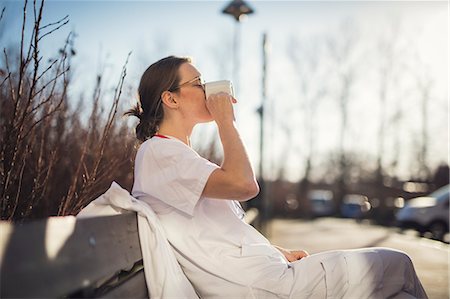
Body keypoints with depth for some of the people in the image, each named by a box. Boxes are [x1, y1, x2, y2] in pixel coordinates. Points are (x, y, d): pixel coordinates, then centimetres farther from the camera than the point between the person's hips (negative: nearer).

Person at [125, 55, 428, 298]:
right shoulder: (156, 152, -11)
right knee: (396, 264, -1)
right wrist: (225, 120, -12)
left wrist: (280, 252, 13)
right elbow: (243, 185, -25)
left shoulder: (179, 155, 19)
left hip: (267, 272, 9)